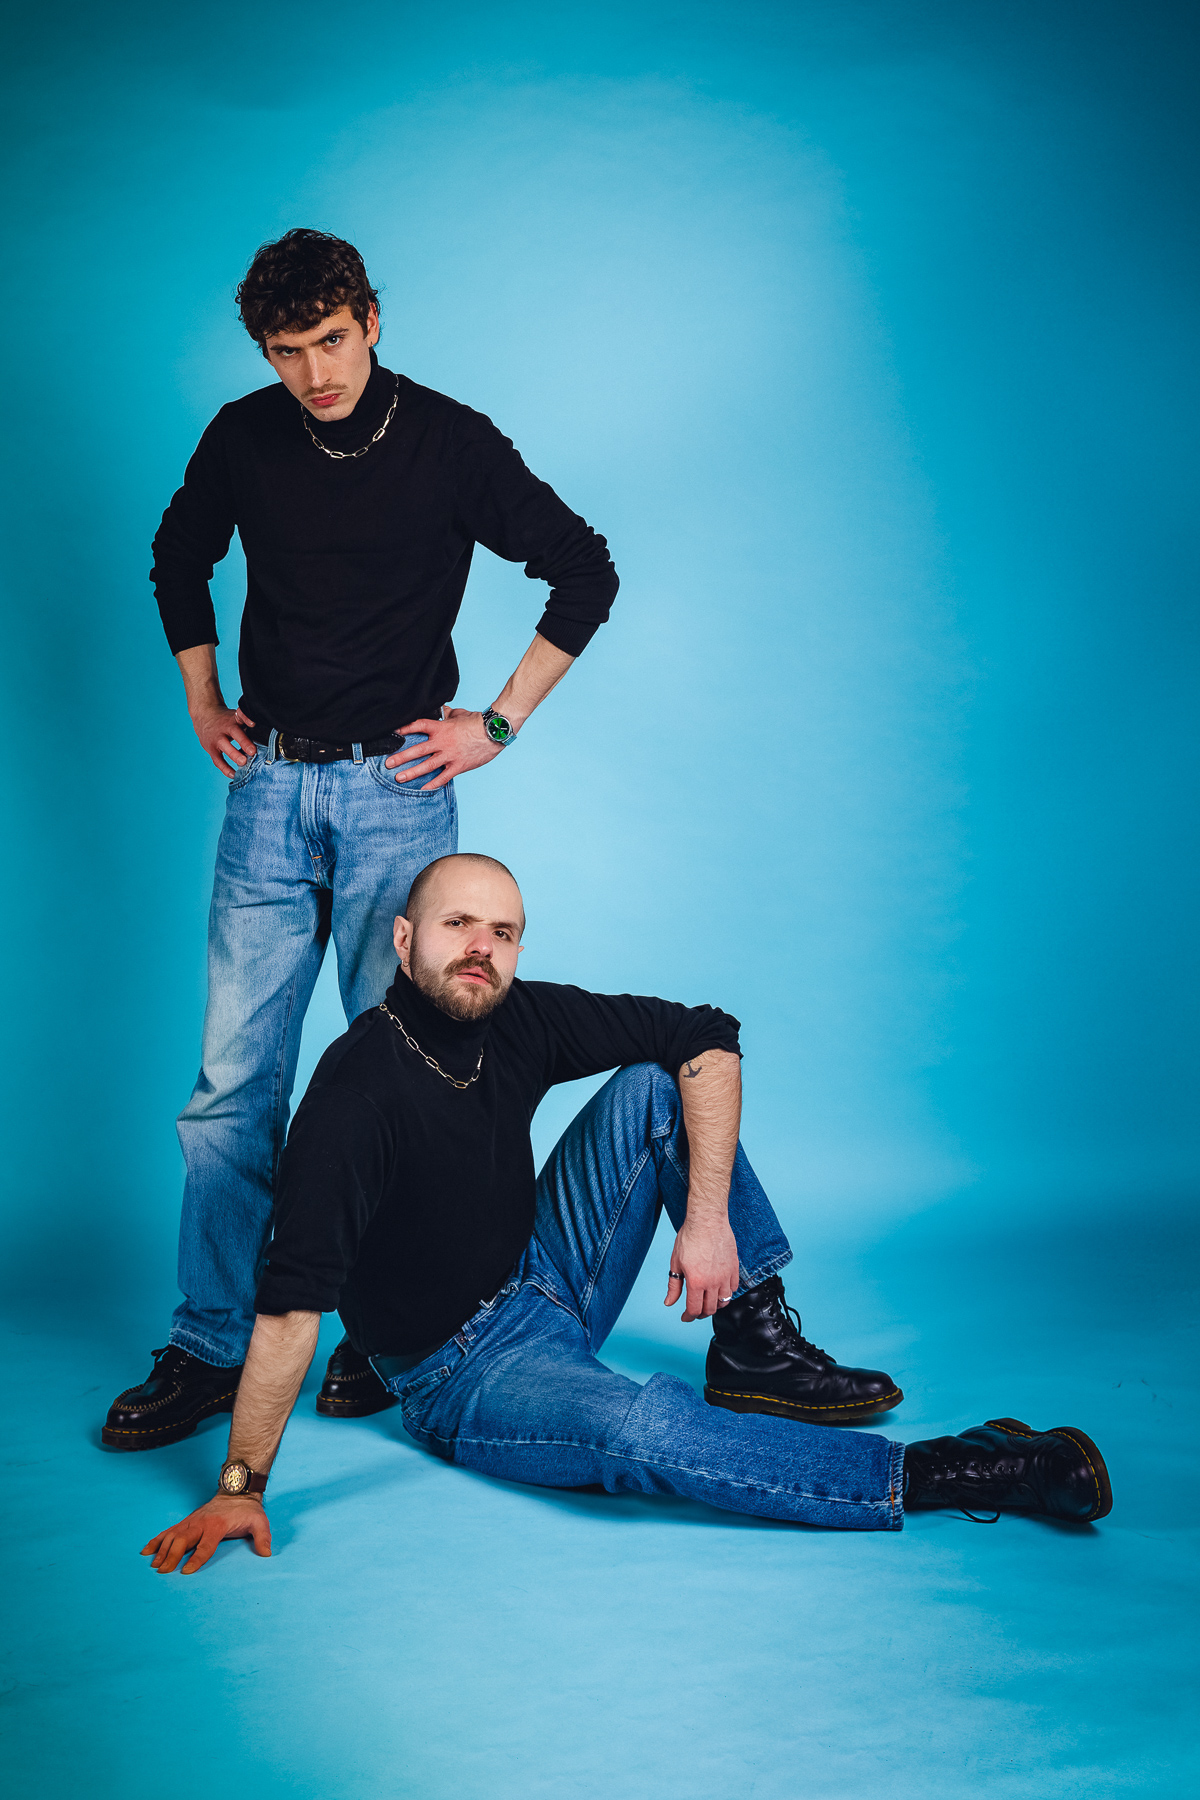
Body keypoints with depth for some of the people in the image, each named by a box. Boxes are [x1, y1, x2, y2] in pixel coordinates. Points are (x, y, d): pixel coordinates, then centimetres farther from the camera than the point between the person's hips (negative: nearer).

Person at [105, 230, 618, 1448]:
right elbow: (177, 560, 23)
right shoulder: (242, 440, 4)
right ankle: (208, 1349, 9)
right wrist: (202, 703, 14)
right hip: (270, 785, 3)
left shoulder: (450, 442, -4)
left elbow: (585, 573, 1)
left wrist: (498, 722, -2)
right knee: (232, 1081, 0)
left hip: (396, 789, -2)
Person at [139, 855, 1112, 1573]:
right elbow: (292, 1301, -31)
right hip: (461, 1373, -6)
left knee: (654, 1085, -9)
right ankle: (926, 1474, -28)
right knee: (637, 1426, -37)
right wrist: (242, 1486, -33)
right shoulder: (357, 1094, -28)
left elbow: (707, 1038, -7)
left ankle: (756, 1349, -5)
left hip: (549, 1283, 7)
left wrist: (709, 1217, -17)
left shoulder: (520, 1018, -11)